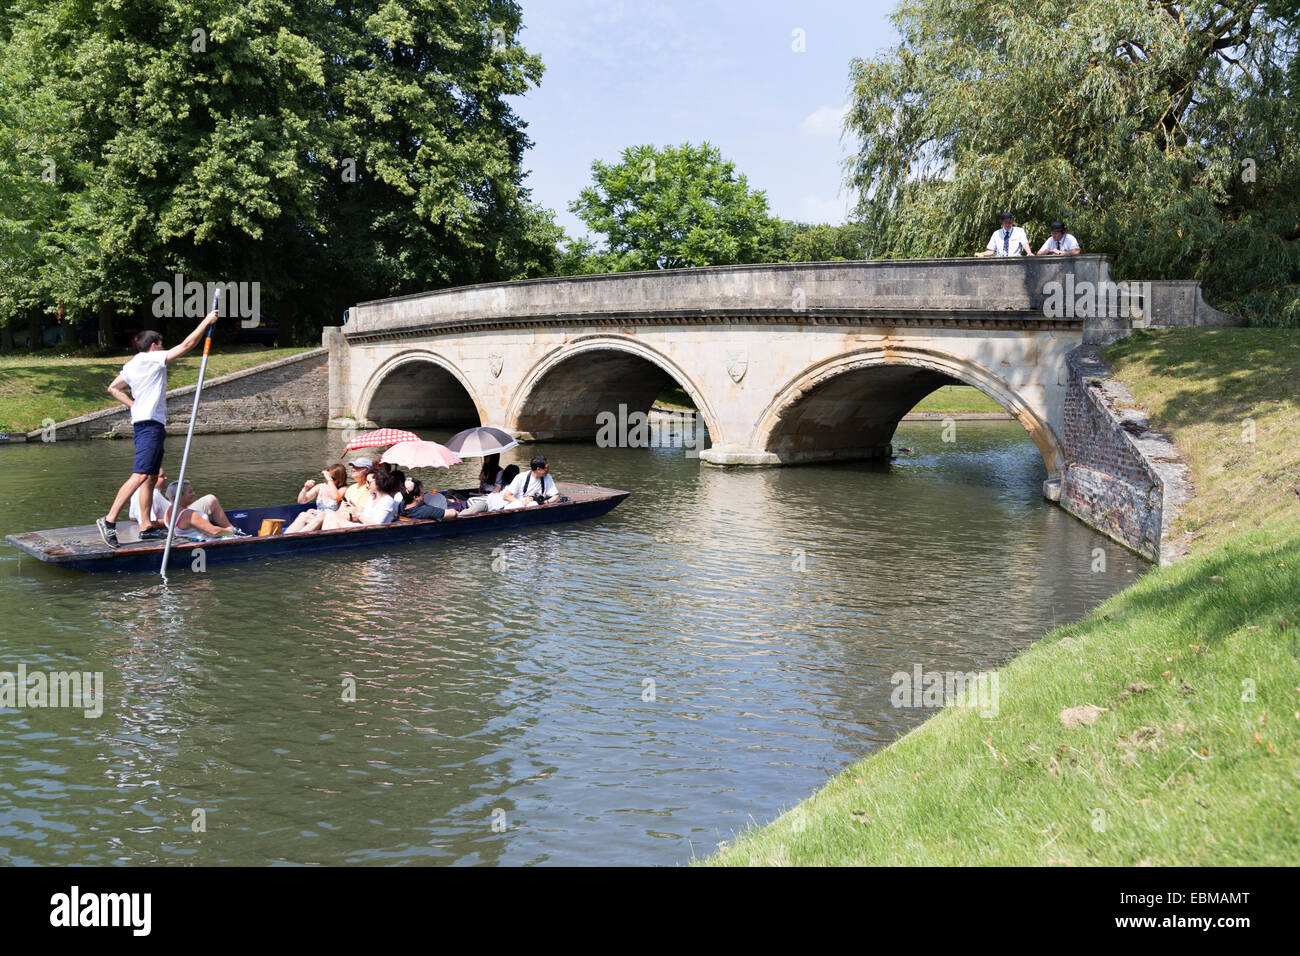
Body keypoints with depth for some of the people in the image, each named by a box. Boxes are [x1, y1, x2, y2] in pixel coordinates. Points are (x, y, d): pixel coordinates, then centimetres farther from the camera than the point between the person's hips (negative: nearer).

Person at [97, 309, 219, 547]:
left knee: (151, 477, 10)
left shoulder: (132, 365, 19)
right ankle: (109, 521, -21)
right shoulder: (152, 359, -6)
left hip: (146, 425, 10)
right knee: (140, 475, -17)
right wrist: (206, 321, -2)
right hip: (150, 424, -10)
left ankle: (147, 526, 12)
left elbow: (113, 388, 27)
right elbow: (186, 345, -8)